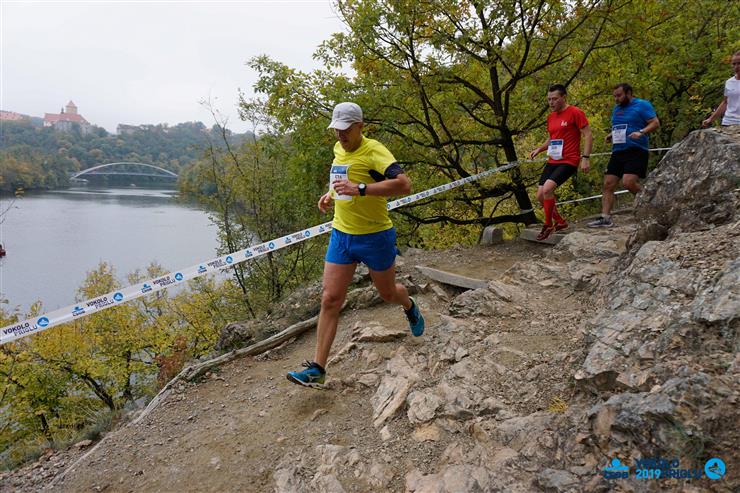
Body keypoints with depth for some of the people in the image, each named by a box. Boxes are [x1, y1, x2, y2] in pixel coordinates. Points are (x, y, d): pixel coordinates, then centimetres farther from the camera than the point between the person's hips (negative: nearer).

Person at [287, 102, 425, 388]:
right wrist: (331, 194, 10)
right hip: (341, 235, 6)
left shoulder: (374, 151, -17)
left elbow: (404, 184, -31)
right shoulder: (338, 149, 7)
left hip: (375, 237, -6)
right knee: (330, 300, -1)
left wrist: (360, 189, -35)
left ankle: (410, 308, 54)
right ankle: (317, 369, 3)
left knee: (387, 293, 16)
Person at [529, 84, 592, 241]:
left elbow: (588, 135, -8)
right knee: (540, 195, 1)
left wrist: (585, 158, -17)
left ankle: (548, 225, -7)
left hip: (568, 161, -8)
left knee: (547, 188, -25)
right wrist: (539, 149, 8)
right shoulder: (550, 117, 14)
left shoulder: (575, 112, -7)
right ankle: (560, 222, 23)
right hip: (552, 161, 8)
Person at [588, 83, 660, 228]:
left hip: (636, 151, -7)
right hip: (618, 151, 7)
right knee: (608, 184, -1)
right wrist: (610, 135, 10)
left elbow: (655, 122, -8)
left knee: (628, 182, -22)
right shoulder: (616, 108, 19)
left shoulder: (642, 105, -2)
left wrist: (641, 132, -24)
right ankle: (605, 218, 1)